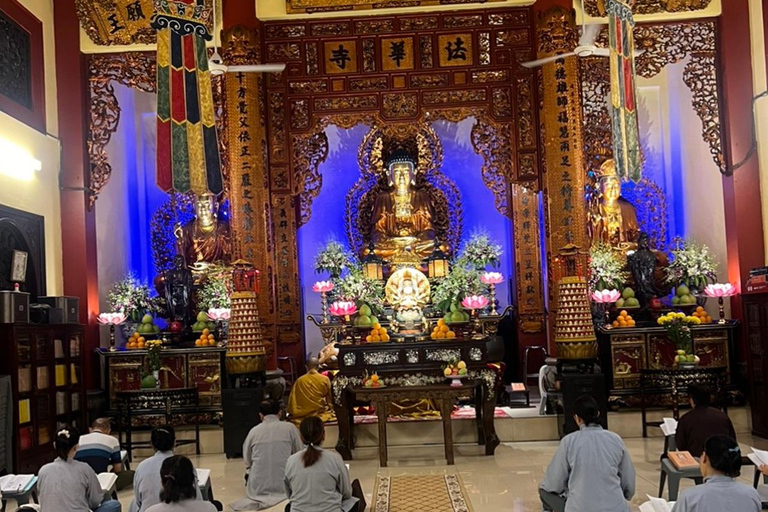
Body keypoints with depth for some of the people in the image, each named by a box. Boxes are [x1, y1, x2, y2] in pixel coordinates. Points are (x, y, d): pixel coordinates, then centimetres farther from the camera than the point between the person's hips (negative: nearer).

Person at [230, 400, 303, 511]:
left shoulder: (253, 431, 2)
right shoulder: (290, 428, -2)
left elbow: (247, 461, 10)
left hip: (258, 488, 3)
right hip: (284, 487, -3)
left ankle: (260, 498, 5)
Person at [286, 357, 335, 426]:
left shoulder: (300, 381, -6)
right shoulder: (325, 379, -6)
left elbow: (292, 400, 0)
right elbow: (330, 399, 4)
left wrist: (291, 413, 12)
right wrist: (330, 408, 21)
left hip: (303, 414, 0)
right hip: (322, 413, 0)